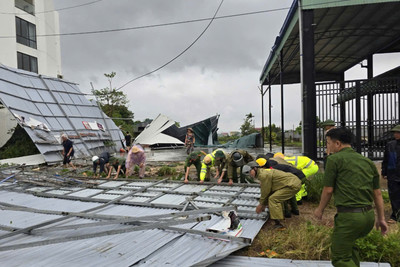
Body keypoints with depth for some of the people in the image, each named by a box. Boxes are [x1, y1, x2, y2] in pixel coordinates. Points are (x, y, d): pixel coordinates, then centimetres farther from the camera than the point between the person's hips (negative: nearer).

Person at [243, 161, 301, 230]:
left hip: (293, 185, -11)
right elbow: (267, 191, 18)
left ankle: (278, 224, -19)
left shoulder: (263, 175, -19)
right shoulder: (263, 173, 12)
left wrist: (261, 205, 1)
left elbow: (265, 192, -12)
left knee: (273, 199, -16)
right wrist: (264, 204, 21)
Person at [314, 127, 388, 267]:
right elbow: (377, 193, 15)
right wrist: (381, 218, 22)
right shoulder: (367, 161, 12)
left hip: (349, 216, -8)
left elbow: (328, 190, -6)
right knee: (349, 244, 30)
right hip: (369, 216, 8)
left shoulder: (334, 159, -7)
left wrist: (320, 210, 9)